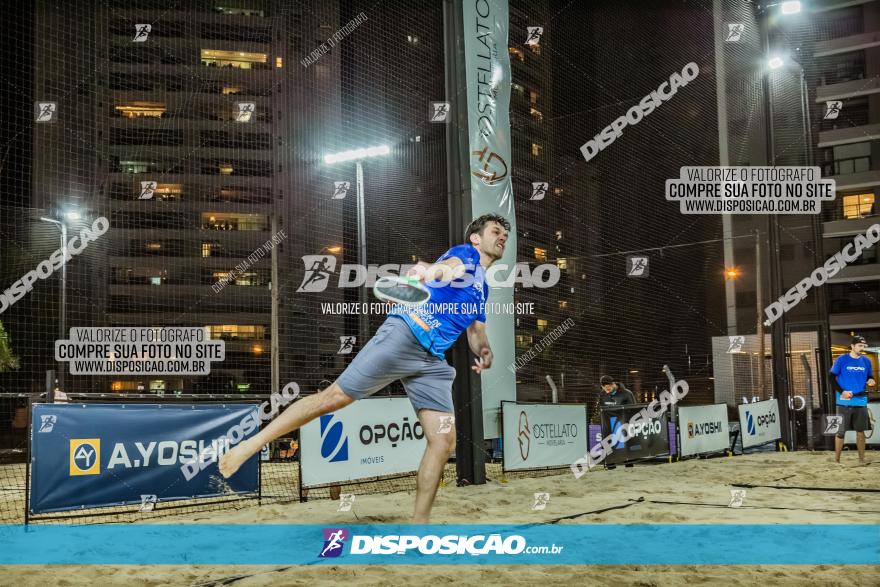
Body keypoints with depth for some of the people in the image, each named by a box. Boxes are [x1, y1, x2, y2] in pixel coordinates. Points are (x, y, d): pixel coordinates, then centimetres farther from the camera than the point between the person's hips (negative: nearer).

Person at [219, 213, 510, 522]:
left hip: (432, 361, 8)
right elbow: (452, 266, -19)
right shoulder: (465, 253, 6)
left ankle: (419, 521, 3)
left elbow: (476, 334, 31)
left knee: (444, 440, -5)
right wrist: (436, 270, -45)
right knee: (335, 397, -12)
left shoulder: (482, 291, 28)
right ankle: (252, 444, 0)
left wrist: (483, 350, 4)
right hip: (404, 334, -7)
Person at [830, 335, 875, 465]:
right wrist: (842, 391, -13)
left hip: (861, 402, 4)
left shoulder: (866, 361, 8)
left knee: (860, 431, 8)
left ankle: (861, 458, 17)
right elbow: (832, 377, -2)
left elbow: (870, 377, 18)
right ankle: (836, 459, 6)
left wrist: (871, 381, -6)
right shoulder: (842, 359, -4)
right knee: (841, 431, -1)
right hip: (844, 402, -4)